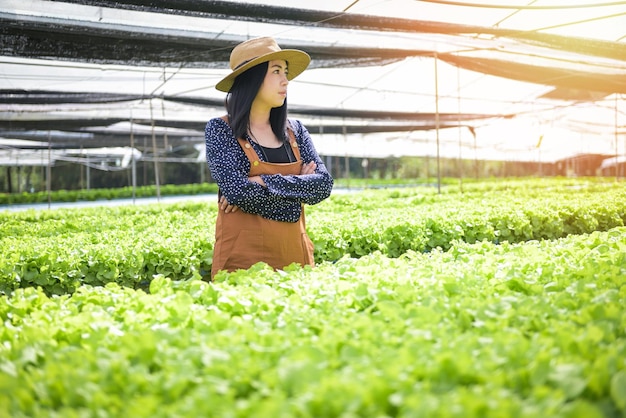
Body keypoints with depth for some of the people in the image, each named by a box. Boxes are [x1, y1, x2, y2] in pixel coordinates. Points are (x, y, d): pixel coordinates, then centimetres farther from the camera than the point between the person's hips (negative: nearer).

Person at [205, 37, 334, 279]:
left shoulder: (294, 131, 8)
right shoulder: (220, 130, -5)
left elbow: (323, 185, -3)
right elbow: (238, 190, -17)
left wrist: (266, 184, -14)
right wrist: (299, 186, -8)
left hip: (295, 252, 4)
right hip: (243, 255, -4)